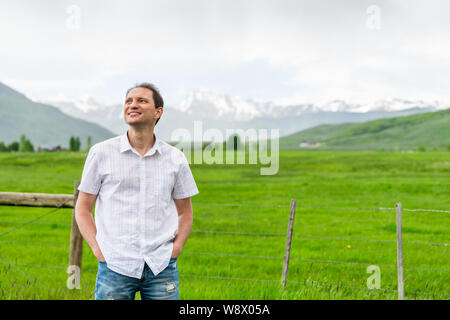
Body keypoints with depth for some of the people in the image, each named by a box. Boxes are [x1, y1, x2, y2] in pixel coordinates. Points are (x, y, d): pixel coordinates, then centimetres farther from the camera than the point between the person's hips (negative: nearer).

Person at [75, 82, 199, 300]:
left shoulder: (175, 158, 8)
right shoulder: (101, 153, 4)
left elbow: (185, 212, 17)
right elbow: (83, 208, 8)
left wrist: (176, 247, 3)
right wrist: (97, 249, -3)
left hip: (161, 267, 1)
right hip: (115, 266, -1)